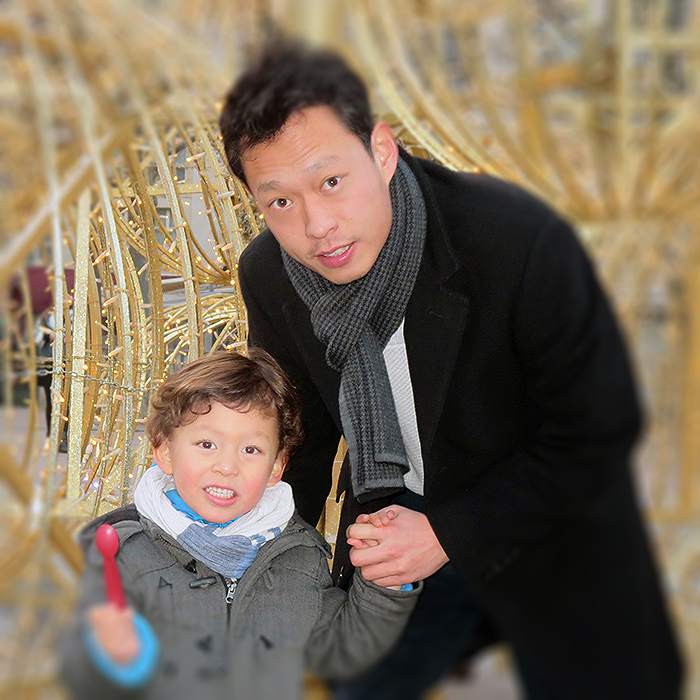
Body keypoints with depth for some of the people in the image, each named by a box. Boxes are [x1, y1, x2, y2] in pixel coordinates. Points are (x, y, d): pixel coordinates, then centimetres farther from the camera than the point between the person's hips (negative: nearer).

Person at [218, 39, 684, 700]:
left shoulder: (522, 240, -31)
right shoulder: (266, 275, -15)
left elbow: (599, 432, -21)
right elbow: (303, 429, 3)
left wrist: (451, 534, -23)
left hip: (543, 536, -3)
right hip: (389, 525, 4)